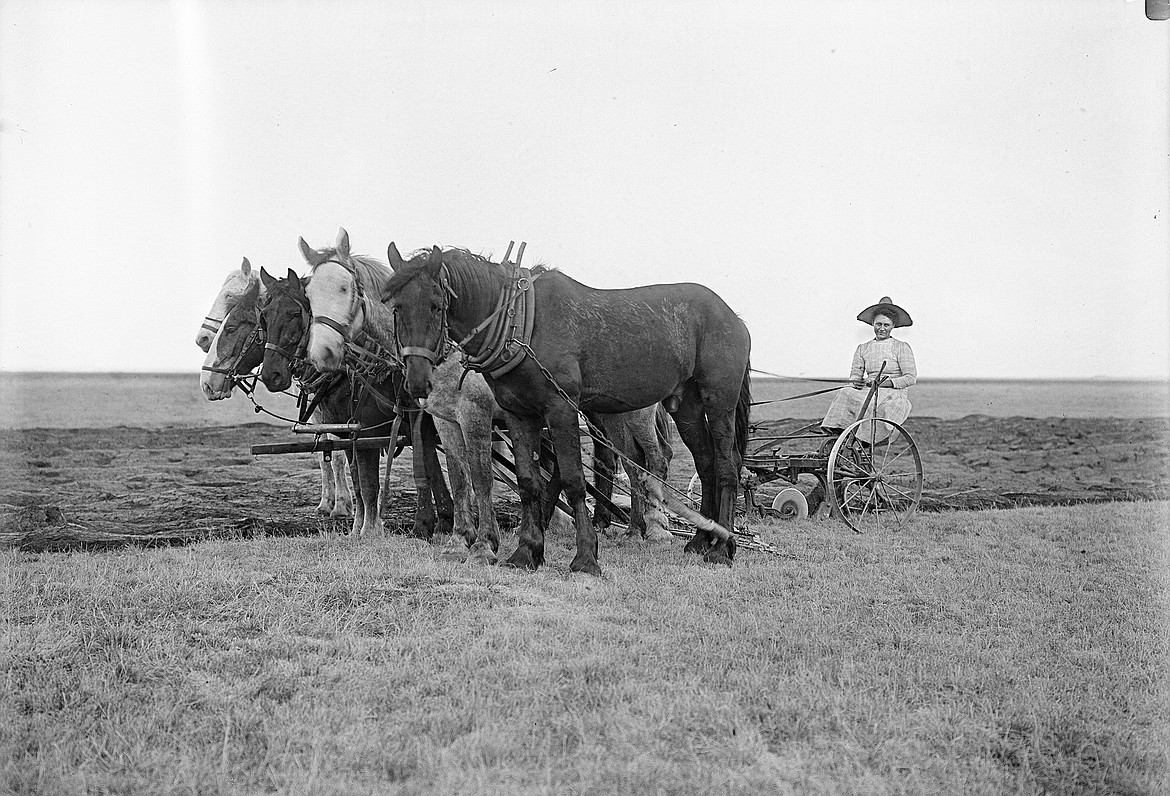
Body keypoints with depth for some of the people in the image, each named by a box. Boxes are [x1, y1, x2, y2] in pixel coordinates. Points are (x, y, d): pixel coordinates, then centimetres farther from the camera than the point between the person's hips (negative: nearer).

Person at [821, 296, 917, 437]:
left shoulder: (902, 347, 2)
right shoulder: (863, 349, 16)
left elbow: (911, 377, -5)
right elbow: (855, 374, 13)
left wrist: (883, 382, -15)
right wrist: (856, 382, -13)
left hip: (894, 395, -3)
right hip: (868, 394, 4)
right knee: (844, 395, -27)